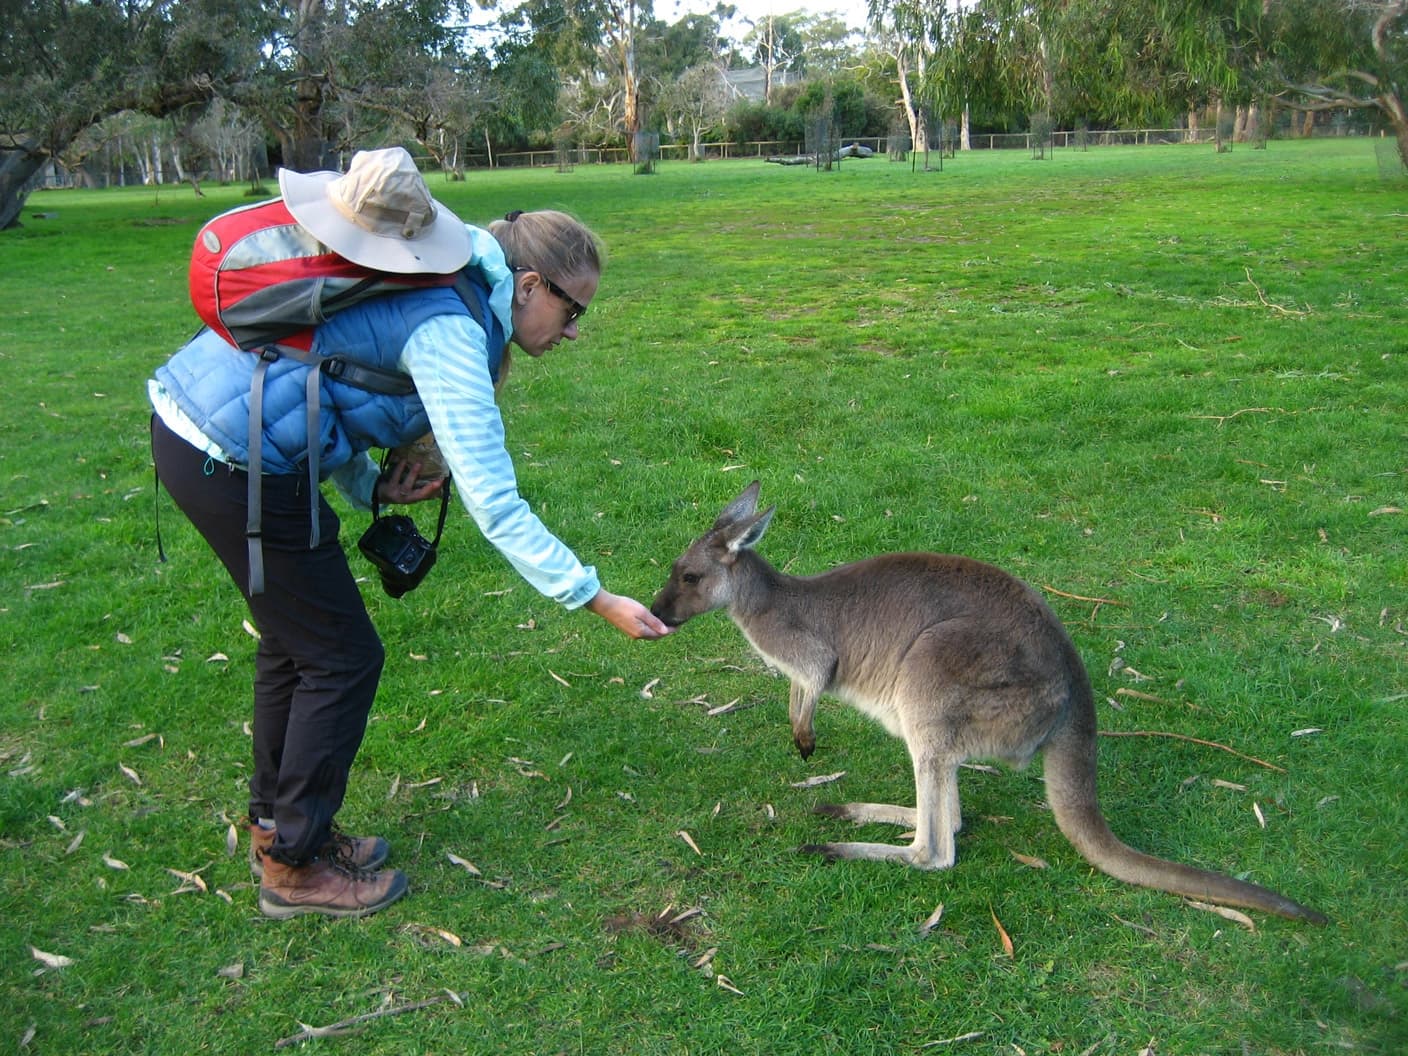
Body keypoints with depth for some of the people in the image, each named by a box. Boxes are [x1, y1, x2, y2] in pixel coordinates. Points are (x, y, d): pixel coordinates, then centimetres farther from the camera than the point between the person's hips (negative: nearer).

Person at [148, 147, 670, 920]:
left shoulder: (440, 287, 10)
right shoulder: (449, 330, -19)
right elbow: (494, 504, -24)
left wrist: (371, 486, 5)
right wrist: (597, 600, -20)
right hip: (233, 458, -10)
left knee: (295, 639, 21)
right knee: (342, 657, 3)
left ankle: (276, 826, 38)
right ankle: (294, 867, 18)